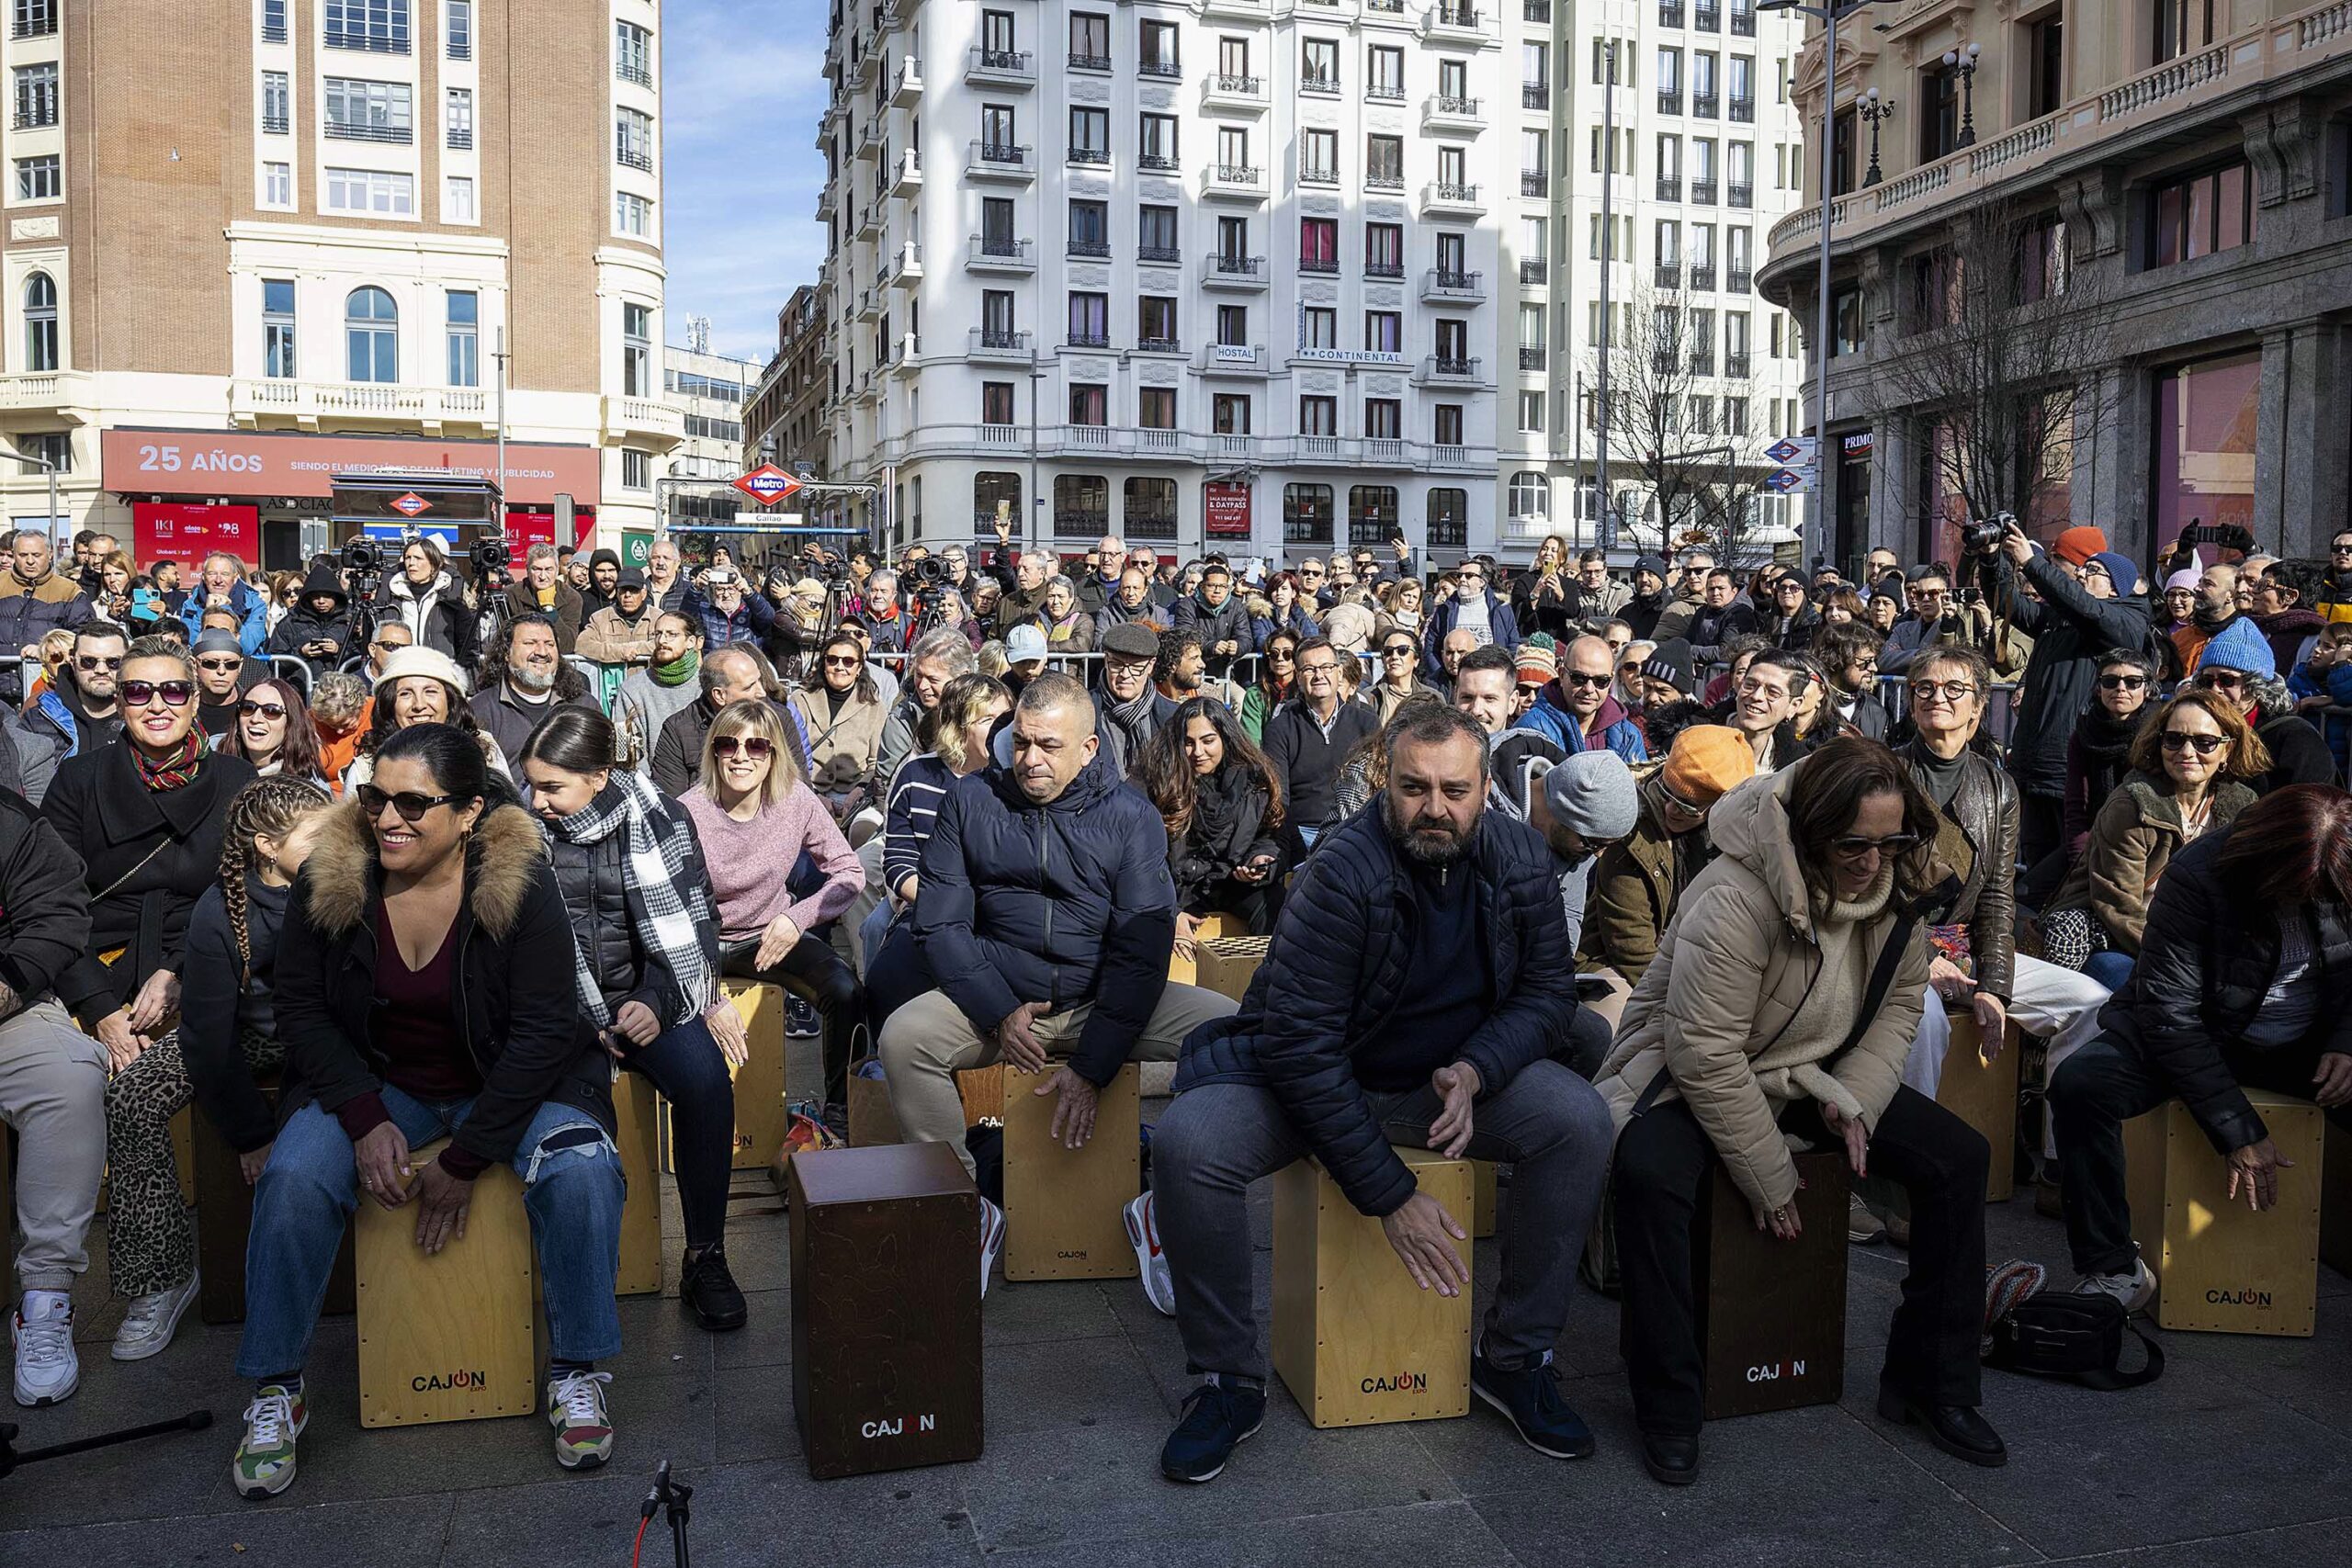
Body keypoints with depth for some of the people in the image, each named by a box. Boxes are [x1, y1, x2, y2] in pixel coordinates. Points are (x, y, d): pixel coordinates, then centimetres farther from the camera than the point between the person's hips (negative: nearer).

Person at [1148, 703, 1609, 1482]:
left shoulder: (1520, 861, -10)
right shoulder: (1340, 874, -25)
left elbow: (1547, 991, 0)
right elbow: (1300, 1045, -27)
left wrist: (1475, 1071, -22)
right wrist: (1391, 1196, -27)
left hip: (1447, 1079, 4)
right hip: (1304, 1077, -3)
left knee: (1579, 1118, -22)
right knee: (1185, 1142, -31)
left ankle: (1513, 1357, -4)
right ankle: (1229, 1380, -9)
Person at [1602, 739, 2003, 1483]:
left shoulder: (1896, 888, -8)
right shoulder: (1736, 897, -30)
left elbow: (1899, 1004, 3)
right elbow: (1707, 1053, -29)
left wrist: (1853, 1100, -14)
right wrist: (1769, 1176, -22)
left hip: (1815, 1074, 7)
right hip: (1694, 1077, -6)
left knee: (1960, 1156, -7)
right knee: (1649, 1177, -36)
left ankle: (1933, 1386, 8)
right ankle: (1668, 1408, -18)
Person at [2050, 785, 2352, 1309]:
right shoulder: (2195, 876, -22)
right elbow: (2169, 1012, -22)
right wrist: (2238, 1129, -24)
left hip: (2304, 1046, 3)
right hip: (2201, 1040, -3)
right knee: (2079, 1083, -30)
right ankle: (2115, 1272, -19)